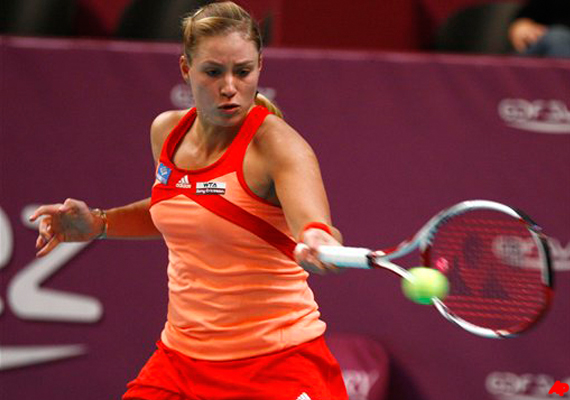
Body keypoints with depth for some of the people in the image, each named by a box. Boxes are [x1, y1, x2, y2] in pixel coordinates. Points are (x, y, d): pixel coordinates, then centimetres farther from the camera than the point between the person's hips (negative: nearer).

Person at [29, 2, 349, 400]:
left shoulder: (277, 143, -17)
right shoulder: (167, 131, 2)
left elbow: (312, 222, -36)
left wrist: (317, 241, -58)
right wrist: (99, 223, 9)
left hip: (275, 364, -6)